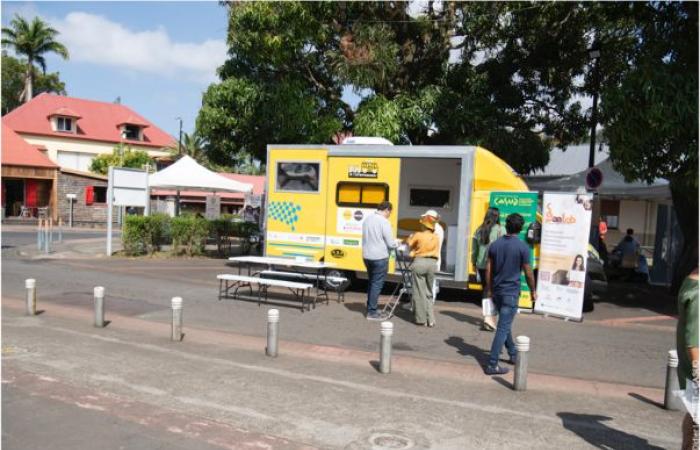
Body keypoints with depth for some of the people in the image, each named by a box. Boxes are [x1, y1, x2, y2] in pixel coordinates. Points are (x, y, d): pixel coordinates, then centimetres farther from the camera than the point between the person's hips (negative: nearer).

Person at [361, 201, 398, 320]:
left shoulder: (367, 219, 8)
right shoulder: (384, 222, -16)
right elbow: (391, 244, -14)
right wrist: (396, 244, 6)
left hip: (367, 256, 8)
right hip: (380, 258, -8)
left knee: (371, 282, 19)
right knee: (377, 284, 1)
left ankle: (369, 308, 27)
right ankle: (372, 312, 4)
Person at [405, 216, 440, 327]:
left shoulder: (418, 235, -4)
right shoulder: (436, 237, 7)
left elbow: (409, 244, 7)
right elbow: (436, 251, 14)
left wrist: (410, 237, 28)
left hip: (419, 263, -4)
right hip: (432, 264, 4)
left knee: (419, 292, 3)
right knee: (429, 292, 14)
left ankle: (421, 319, 5)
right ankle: (430, 319, 11)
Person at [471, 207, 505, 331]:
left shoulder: (479, 230, 6)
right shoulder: (500, 230, -9)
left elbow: (474, 249, 12)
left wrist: (474, 263, 22)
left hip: (481, 265, 5)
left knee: (486, 291, 18)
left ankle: (486, 316, 25)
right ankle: (490, 318, -14)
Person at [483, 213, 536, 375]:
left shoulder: (495, 244, 3)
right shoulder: (522, 247, -11)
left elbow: (488, 269, 6)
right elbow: (528, 272, -6)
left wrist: (489, 288, 16)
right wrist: (533, 291, 8)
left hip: (497, 291, 5)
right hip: (511, 292, -5)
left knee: (505, 324, 23)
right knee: (503, 328, -4)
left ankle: (513, 354, 37)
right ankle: (492, 365, -5)